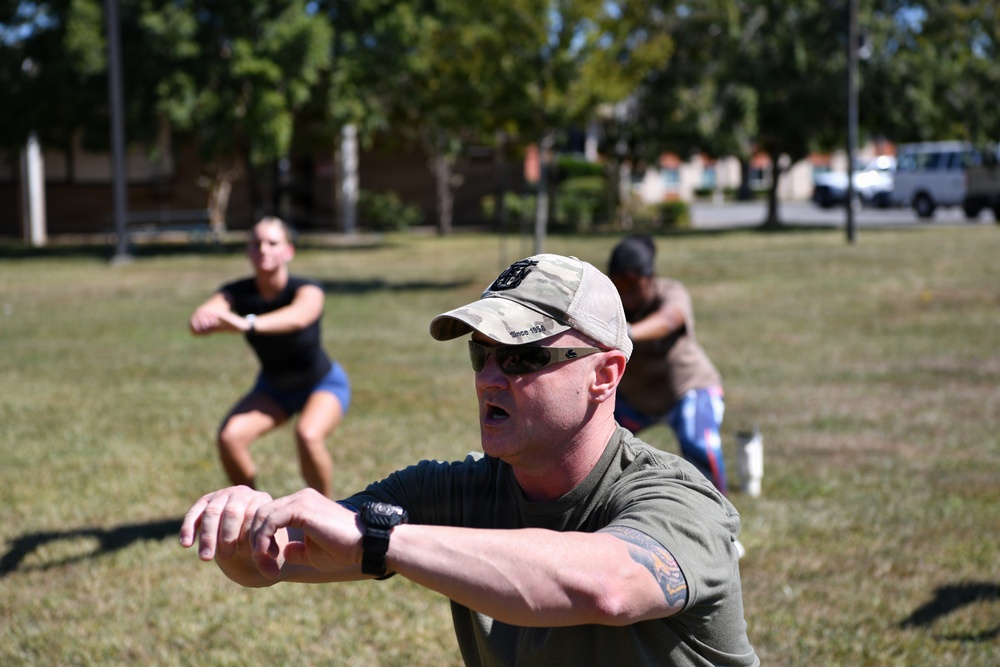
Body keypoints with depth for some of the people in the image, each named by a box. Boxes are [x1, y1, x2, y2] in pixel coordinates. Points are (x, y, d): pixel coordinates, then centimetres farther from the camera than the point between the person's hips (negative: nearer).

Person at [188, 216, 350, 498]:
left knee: (308, 435, -34)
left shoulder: (307, 291, -28)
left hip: (323, 384, -4)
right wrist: (203, 319, -65)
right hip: (273, 388, 4)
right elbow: (199, 323, -39)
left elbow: (297, 318, -53)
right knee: (229, 436, -22)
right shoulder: (236, 293, -19)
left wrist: (247, 324, -71)